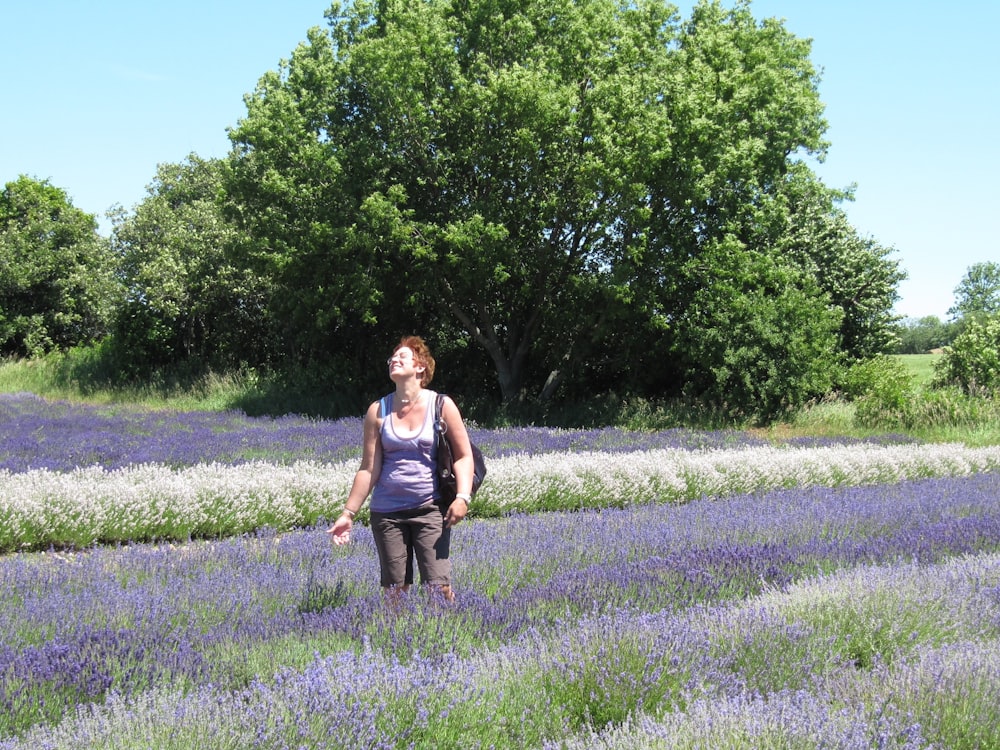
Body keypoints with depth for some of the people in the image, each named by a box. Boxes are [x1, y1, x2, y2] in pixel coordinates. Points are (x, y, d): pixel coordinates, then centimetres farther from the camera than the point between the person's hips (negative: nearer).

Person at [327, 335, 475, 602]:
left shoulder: (442, 406, 0)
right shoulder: (378, 411, 5)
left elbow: (464, 456, 1)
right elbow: (369, 469, 6)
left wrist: (463, 496, -14)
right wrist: (348, 514, 2)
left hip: (430, 509, -2)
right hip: (386, 512, 2)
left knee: (439, 587, -11)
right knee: (394, 591, 3)